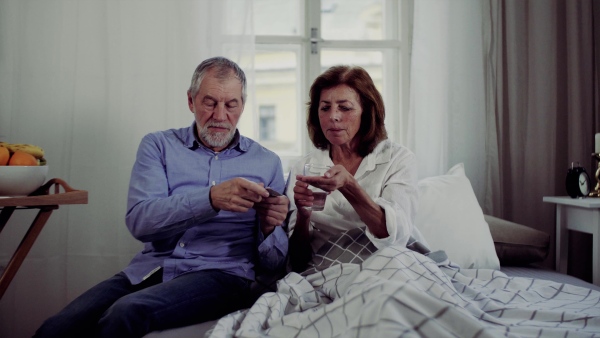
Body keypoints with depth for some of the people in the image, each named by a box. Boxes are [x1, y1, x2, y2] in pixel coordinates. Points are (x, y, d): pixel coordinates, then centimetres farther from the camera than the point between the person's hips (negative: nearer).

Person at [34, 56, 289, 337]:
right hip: (150, 269, 2)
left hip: (221, 274, -1)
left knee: (127, 312, -29)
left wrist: (269, 227, -14)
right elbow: (139, 220, -7)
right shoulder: (158, 145, 11)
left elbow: (274, 261, 9)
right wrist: (211, 199, -21)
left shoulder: (267, 163, 10)